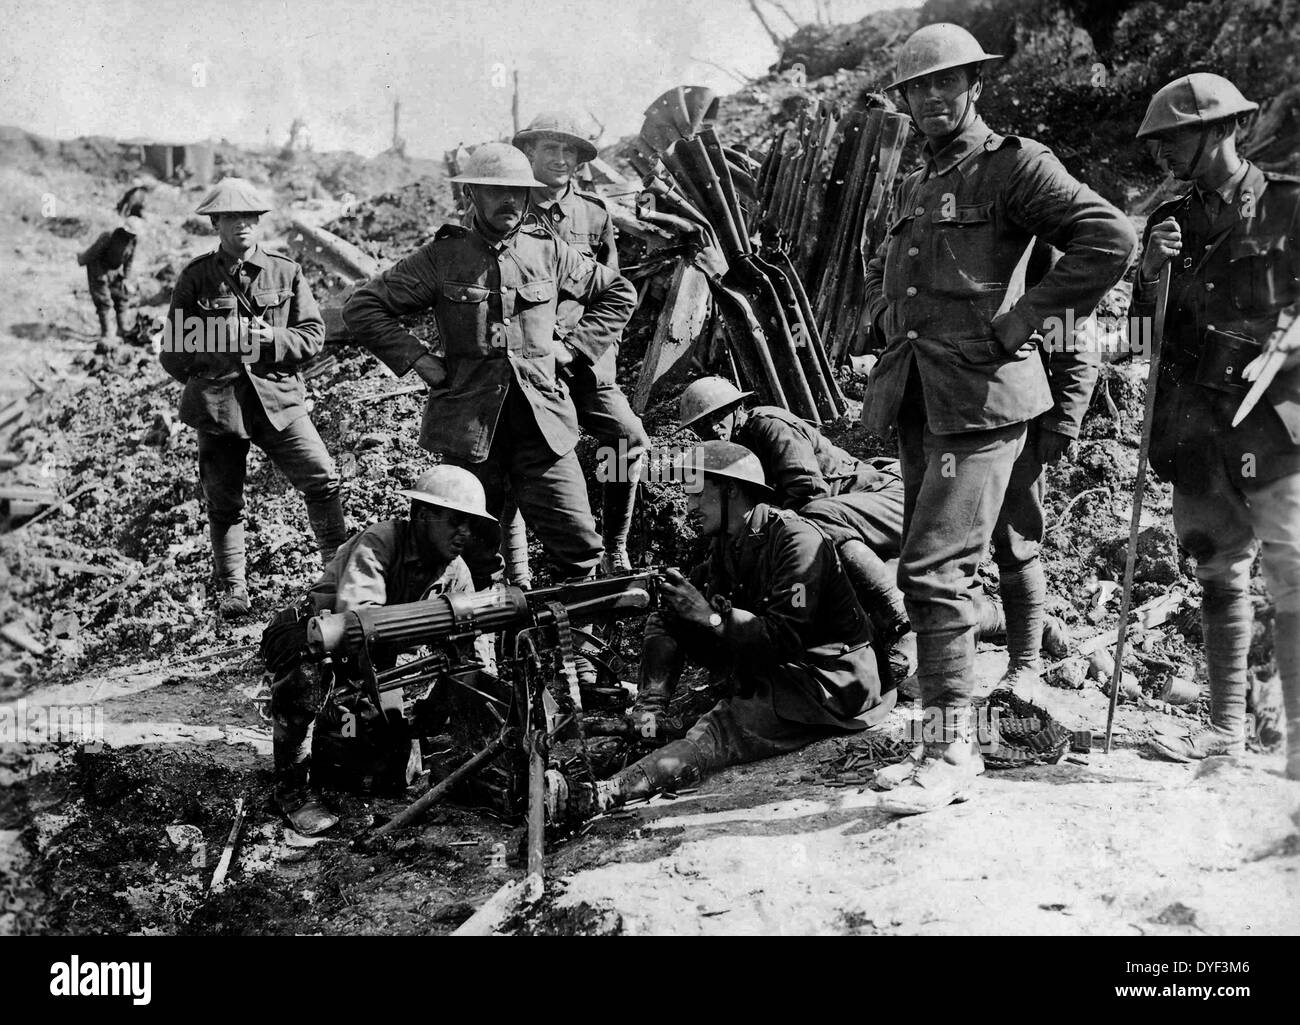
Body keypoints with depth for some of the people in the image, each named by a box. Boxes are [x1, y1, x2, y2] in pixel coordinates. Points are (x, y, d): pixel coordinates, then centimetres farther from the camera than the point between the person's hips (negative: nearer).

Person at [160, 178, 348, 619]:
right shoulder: (196, 278, 4)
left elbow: (313, 335, 4)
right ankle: (232, 590, 19)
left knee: (322, 479, -9)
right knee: (224, 501, 6)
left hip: (278, 396, 0)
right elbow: (173, 351, 6)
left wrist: (270, 338, -12)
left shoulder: (286, 272, 7)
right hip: (217, 400, 0)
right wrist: (225, 343, -4)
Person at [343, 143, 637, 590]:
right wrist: (417, 359, -4)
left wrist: (573, 347, 9)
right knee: (472, 555, 6)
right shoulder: (441, 257, 1)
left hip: (542, 420, 1)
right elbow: (362, 308, 3)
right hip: (468, 422, -1)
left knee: (578, 546, -4)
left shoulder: (549, 251, 8)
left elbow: (619, 293, 20)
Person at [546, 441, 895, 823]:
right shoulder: (726, 548, 7)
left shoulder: (796, 540, -18)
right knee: (670, 620, 0)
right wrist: (652, 703, -10)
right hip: (773, 672, 9)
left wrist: (712, 615, -28)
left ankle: (593, 797, -46)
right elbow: (666, 624, 2)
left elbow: (786, 638, -26)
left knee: (724, 730, -31)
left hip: (830, 680, -9)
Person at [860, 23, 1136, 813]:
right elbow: (880, 272, 38)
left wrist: (1026, 314, -14)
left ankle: (954, 750, -10)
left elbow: (1112, 238, -14)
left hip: (982, 398, -7)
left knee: (935, 568, -15)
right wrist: (890, 323, 19)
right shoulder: (918, 185, 20)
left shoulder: (1014, 164, -3)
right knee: (1007, 552, 17)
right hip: (917, 399, 8)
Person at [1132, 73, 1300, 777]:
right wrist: (1152, 273, -2)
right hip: (1196, 427, 5)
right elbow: (1146, 328, 14)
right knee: (1219, 576, 11)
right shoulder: (1170, 221, 13)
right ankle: (1227, 727, 20)